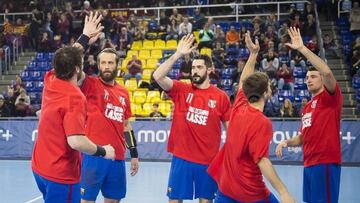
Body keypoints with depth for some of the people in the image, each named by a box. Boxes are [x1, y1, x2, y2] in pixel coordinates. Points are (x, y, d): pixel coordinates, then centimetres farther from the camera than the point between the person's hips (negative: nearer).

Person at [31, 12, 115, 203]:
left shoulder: (50, 81, 0)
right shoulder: (75, 98, -23)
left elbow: (65, 58, 21)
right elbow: (76, 141, -30)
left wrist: (85, 36, 26)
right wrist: (103, 151, -15)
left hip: (40, 168, 8)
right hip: (62, 174, -8)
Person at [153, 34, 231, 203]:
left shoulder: (221, 97, -1)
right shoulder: (181, 90, 0)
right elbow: (158, 76, -15)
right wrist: (178, 55, -19)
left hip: (208, 160, 0)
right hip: (181, 157, 0)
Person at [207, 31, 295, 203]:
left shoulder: (238, 108, -1)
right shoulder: (262, 122, -20)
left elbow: (243, 82, 17)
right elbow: (262, 161, -25)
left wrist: (253, 54, 20)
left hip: (226, 187, 6)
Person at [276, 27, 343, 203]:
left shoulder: (330, 97, -4)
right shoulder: (307, 107, 19)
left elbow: (327, 71, -23)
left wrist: (302, 48, -21)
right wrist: (287, 142, 4)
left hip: (325, 163, -8)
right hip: (309, 163, 8)